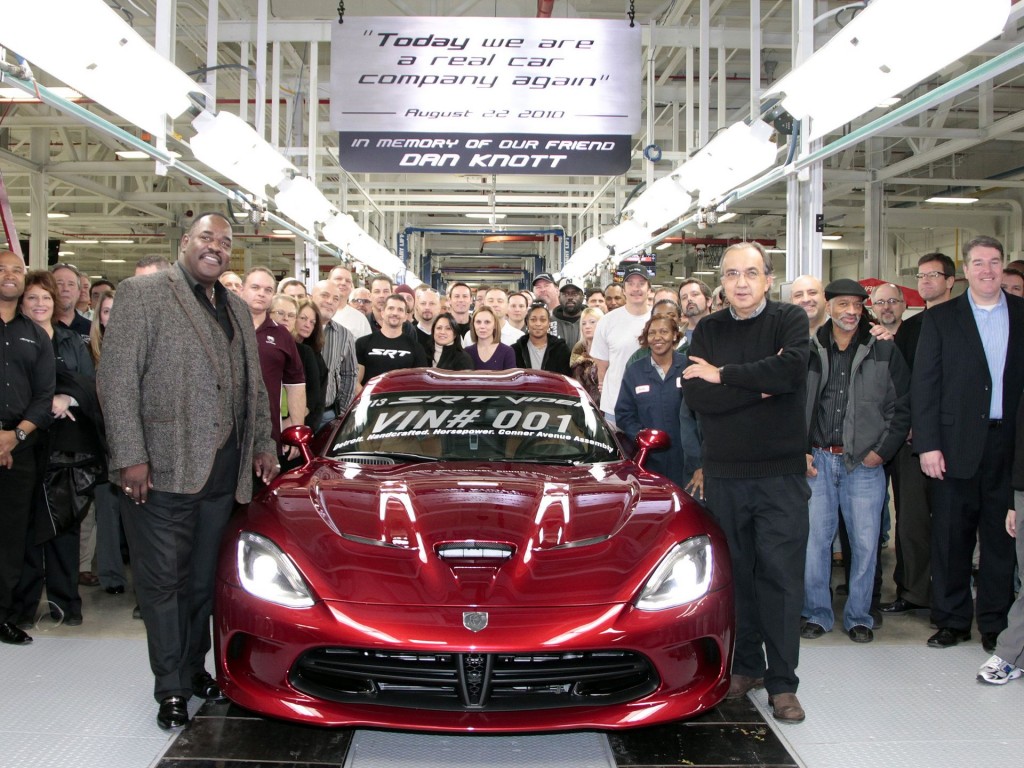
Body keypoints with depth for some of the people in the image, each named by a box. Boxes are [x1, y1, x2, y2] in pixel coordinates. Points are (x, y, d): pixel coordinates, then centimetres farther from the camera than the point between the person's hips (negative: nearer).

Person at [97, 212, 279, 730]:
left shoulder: (237, 310, 17)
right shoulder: (142, 294, -3)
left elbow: (254, 386, 22)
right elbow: (117, 380, -10)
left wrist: (263, 444, 15)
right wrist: (130, 457, -16)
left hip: (223, 470, 6)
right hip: (163, 470, -5)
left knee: (203, 579, 14)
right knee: (162, 581, 3)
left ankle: (194, 667, 27)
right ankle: (171, 688, 13)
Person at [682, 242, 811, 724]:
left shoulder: (790, 320, 1)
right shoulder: (708, 331, 9)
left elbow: (788, 370, -20)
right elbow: (695, 395, -6)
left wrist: (724, 376, -11)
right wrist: (760, 386, -12)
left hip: (781, 471, -2)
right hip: (723, 472, 3)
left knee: (781, 575, -1)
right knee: (735, 572, 9)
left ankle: (782, 682, 8)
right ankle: (746, 666, 23)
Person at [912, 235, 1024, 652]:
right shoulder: (940, 318, 4)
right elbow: (924, 384, 0)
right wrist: (927, 445, -7)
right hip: (957, 446, -1)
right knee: (951, 536, 6)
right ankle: (952, 620, 19)